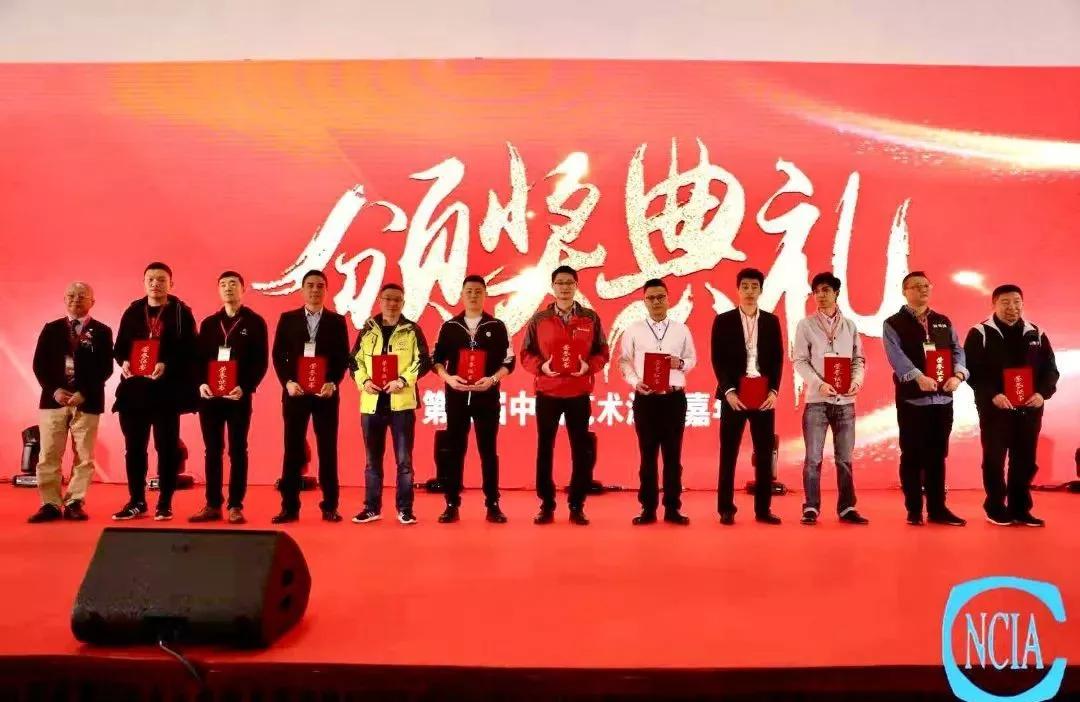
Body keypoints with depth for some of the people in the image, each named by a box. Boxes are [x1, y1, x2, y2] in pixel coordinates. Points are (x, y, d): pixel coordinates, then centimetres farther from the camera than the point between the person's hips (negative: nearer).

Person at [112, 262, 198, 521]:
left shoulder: (181, 313, 1)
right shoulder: (132, 312, 12)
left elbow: (189, 352, -6)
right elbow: (119, 346, 13)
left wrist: (167, 365, -20)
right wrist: (123, 362, -8)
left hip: (167, 390, -3)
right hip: (134, 388, 4)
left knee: (166, 447, 1)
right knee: (134, 447, 7)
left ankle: (165, 503, 10)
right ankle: (136, 502, 18)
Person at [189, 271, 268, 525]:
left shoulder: (255, 322, 2)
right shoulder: (209, 323, 14)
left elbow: (261, 362, -4)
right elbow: (200, 358, 9)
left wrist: (244, 387, -17)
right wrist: (201, 383, -8)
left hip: (239, 396, -3)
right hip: (209, 395, 4)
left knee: (237, 451, 1)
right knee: (212, 451, 7)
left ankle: (236, 506, 6)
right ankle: (213, 505, 13)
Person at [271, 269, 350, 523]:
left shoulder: (337, 321, 6)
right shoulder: (288, 319, 7)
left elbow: (343, 358, 3)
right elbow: (278, 355, 4)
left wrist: (332, 383, -12)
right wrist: (287, 382, -10)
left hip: (326, 393, 0)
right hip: (295, 392, 0)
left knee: (327, 449, 2)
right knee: (293, 449, 2)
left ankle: (329, 506, 9)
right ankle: (290, 507, 8)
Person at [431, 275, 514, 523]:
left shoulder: (497, 326, 4)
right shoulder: (449, 326, 6)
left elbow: (509, 361, 3)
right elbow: (436, 359, 7)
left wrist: (493, 379, -13)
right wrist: (448, 377, -11)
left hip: (487, 396, -1)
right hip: (456, 396, 1)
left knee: (488, 451, 3)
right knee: (455, 450, 4)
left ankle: (493, 505, 9)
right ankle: (452, 504, 10)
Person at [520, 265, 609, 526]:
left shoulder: (591, 318, 4)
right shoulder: (539, 319, 3)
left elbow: (602, 352, 6)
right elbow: (525, 354, 4)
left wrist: (589, 366, -13)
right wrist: (541, 366, -14)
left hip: (579, 394, 0)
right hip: (547, 394, 0)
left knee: (581, 450, 3)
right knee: (545, 449, 4)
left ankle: (577, 506, 14)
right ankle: (546, 505, 15)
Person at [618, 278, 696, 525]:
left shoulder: (681, 329, 7)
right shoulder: (633, 330, 4)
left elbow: (692, 359, 11)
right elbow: (624, 361, 3)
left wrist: (680, 363, -10)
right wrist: (635, 382, -13)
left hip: (674, 397, 1)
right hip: (645, 397, -1)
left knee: (673, 454, 5)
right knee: (648, 454, 6)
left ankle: (672, 508, 14)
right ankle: (648, 508, 13)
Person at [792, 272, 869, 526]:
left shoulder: (850, 325, 10)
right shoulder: (806, 325, 2)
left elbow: (859, 359, 9)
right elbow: (800, 361, -4)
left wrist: (857, 380, -10)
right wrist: (819, 384, -18)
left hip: (845, 401, 3)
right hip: (817, 400, -2)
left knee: (844, 458, 7)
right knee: (813, 458, -2)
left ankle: (847, 508, 13)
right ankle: (811, 508, 4)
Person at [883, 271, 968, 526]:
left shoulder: (943, 322, 15)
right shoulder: (894, 324, 0)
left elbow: (957, 350, 6)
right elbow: (897, 356, -15)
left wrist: (958, 374, -15)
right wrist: (919, 377, -31)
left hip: (943, 398, 4)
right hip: (912, 398, -4)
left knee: (938, 456, 9)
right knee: (912, 456, 1)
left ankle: (937, 509, 17)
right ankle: (914, 511, 10)